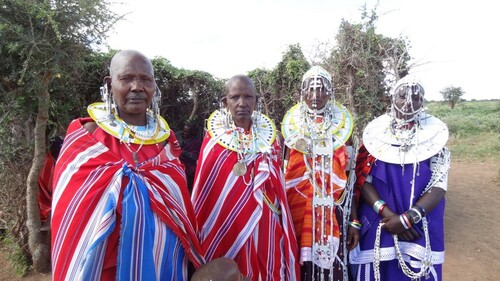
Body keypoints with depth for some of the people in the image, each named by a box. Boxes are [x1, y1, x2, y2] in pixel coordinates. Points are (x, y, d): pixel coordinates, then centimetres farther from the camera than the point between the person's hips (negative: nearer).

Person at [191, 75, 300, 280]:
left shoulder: (267, 136, 3)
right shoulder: (215, 139, -8)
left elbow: (277, 189, 9)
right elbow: (203, 195, -4)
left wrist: (283, 230, 8)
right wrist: (204, 233, -3)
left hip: (264, 228, 3)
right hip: (226, 228, -3)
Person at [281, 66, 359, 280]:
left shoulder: (342, 126, 4)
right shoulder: (291, 125, 3)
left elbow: (349, 179, 4)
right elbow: (283, 175, 6)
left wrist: (354, 221, 1)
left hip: (332, 215, 0)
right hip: (297, 213, 0)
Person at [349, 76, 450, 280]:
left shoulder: (434, 133, -1)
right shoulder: (376, 131, -1)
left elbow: (439, 185, -6)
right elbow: (362, 179, -5)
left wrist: (408, 218, -17)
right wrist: (386, 213, -16)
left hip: (420, 227, 0)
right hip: (377, 223, 0)